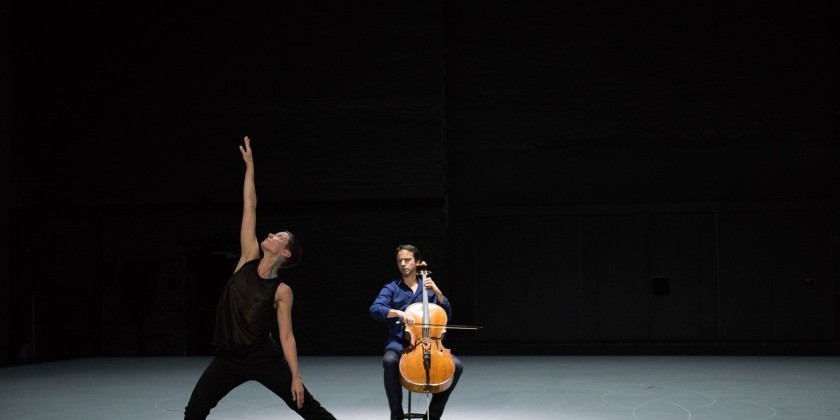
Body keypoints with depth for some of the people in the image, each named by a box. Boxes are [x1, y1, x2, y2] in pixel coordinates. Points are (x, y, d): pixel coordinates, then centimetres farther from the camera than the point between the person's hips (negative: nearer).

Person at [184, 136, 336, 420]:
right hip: (229, 358, 4)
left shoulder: (282, 291, -8)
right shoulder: (249, 258, 1)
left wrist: (296, 377, -13)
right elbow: (250, 206, 2)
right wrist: (249, 165, 4)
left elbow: (286, 336, -7)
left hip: (265, 358, -4)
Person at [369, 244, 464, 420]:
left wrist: (438, 293, -5)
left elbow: (447, 315, 9)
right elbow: (374, 310, -12)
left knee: (456, 365, -21)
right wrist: (399, 313, -28)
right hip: (399, 344, -3)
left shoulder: (428, 289, 15)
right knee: (389, 361, -38)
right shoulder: (391, 289, 6)